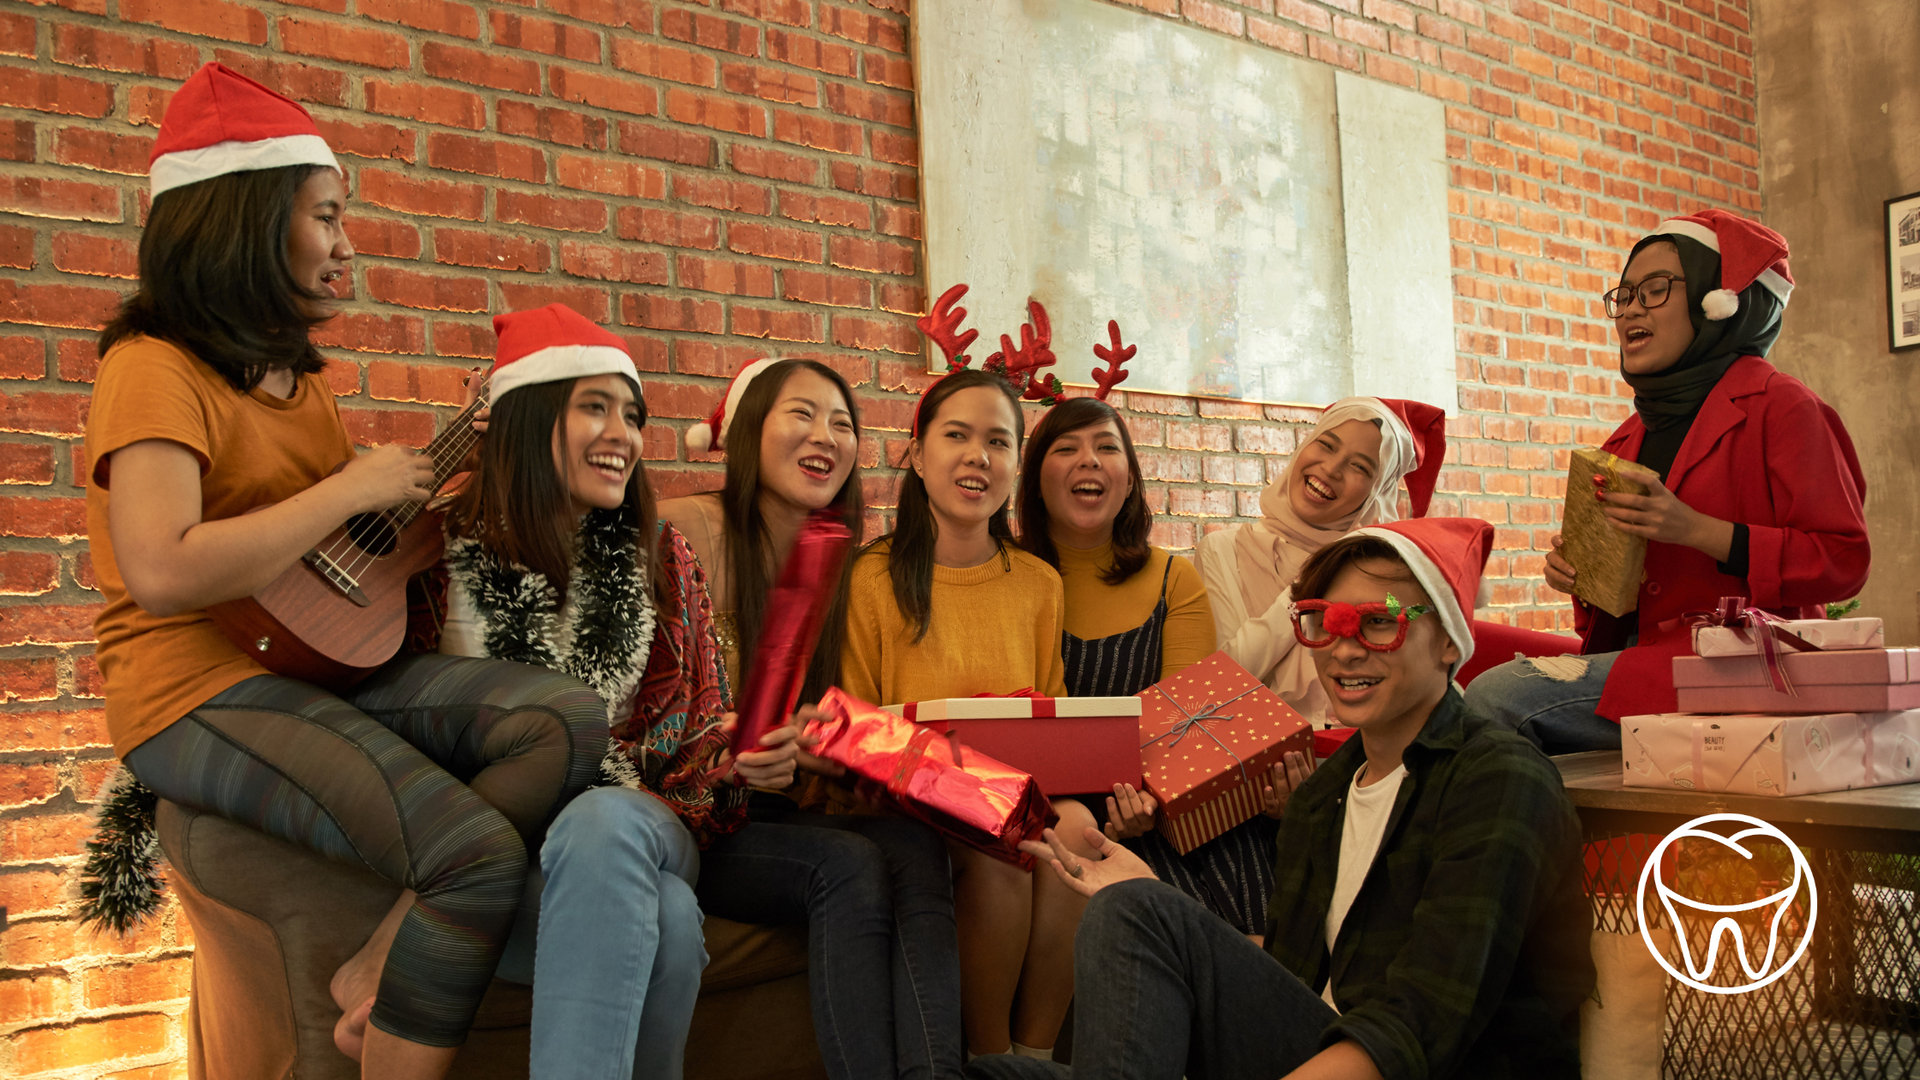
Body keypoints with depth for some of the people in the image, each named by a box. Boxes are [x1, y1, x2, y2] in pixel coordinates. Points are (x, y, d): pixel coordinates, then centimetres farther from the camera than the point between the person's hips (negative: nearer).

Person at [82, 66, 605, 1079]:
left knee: (568, 718, -15)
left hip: (327, 660, 8)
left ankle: (383, 967, -11)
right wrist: (351, 489, -18)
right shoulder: (157, 369, -10)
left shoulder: (296, 378, 17)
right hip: (202, 687, -8)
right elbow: (162, 573, -25)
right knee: (478, 849, -27)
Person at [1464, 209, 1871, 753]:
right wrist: (1577, 569, 2)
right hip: (1642, 652, 7)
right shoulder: (1634, 433, 19)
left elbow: (1843, 561, -10)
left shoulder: (1780, 406, -3)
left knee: (1493, 699, -22)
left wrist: (1696, 530, -19)